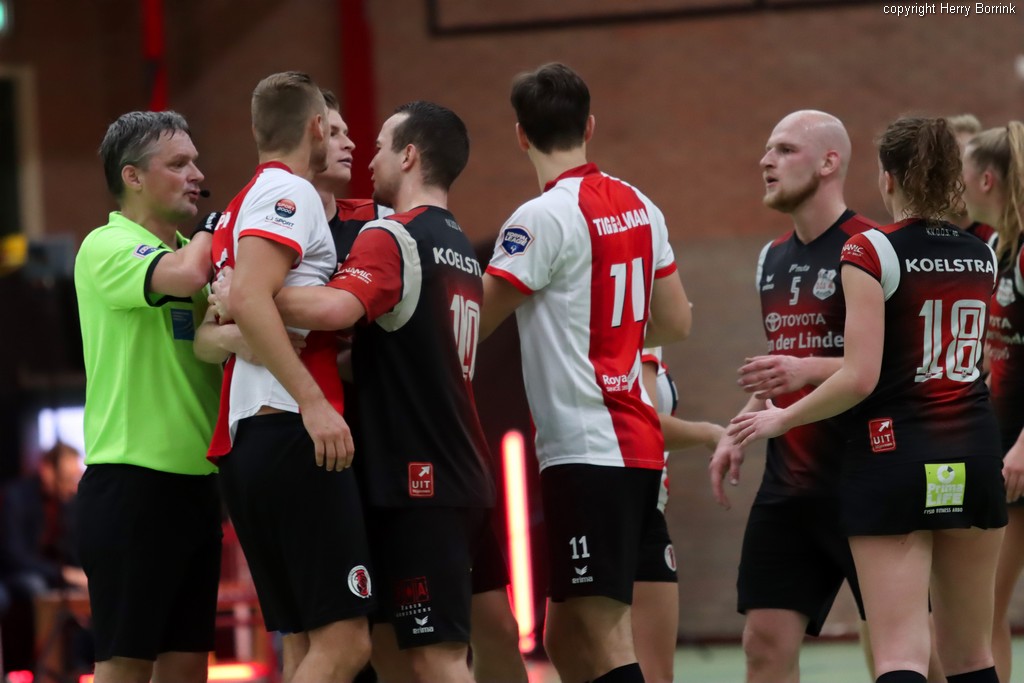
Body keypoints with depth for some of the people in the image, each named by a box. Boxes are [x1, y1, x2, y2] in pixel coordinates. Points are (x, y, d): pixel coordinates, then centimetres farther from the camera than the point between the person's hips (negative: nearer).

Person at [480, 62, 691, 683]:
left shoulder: (543, 218, -12)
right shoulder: (639, 207, 11)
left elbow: (473, 324, -11)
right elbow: (676, 323, 19)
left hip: (586, 453, -8)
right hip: (639, 445, 8)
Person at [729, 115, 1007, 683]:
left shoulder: (871, 251, -9)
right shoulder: (983, 257, 8)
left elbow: (860, 378, -15)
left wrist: (781, 419, -1)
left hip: (893, 455, -5)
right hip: (973, 459, 5)